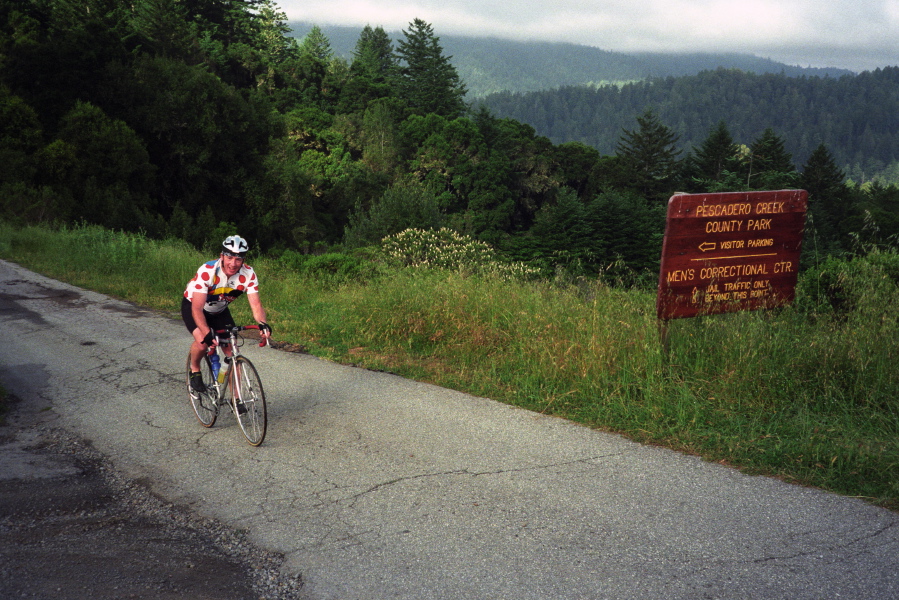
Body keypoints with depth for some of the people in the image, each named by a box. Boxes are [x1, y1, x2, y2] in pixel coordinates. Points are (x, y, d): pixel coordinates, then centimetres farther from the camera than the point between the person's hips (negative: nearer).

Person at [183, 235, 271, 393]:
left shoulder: (249, 274, -24)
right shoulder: (207, 271, -36)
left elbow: (256, 304, -28)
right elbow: (197, 308, -38)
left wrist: (263, 324, -49)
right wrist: (207, 333, -52)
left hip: (219, 311, 4)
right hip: (192, 305, -4)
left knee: (232, 352, -8)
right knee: (202, 342, -29)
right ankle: (194, 370, 4)